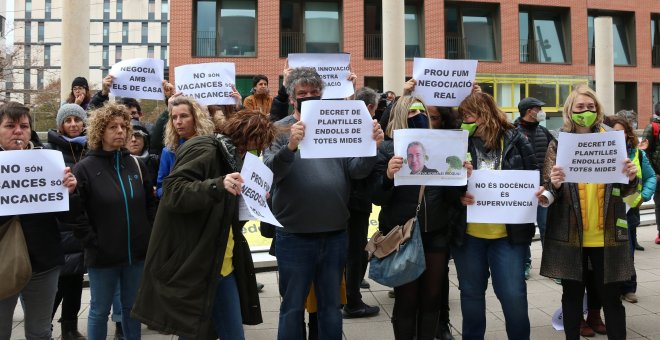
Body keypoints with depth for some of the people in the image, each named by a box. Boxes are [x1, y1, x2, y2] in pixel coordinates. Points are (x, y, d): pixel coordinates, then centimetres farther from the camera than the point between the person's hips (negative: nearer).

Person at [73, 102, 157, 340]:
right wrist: (93, 243, -13)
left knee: (132, 308, 15)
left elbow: (150, 205, 12)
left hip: (137, 252, 4)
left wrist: (150, 237, 3)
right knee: (100, 311, 10)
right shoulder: (84, 168, -6)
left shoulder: (136, 164, 7)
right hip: (102, 255, -3)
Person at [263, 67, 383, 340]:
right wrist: (289, 147, -34)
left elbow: (356, 170, -2)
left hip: (335, 235, 3)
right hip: (295, 237, -3)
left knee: (331, 307, 17)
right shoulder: (279, 130, -2)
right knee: (293, 308, 11)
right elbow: (269, 172, -16)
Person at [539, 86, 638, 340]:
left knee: (611, 296, 6)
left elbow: (624, 190, 9)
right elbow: (547, 192, -2)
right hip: (569, 234, -1)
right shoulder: (558, 144, 2)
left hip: (606, 234, 1)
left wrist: (631, 178, -14)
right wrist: (554, 185, -24)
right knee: (572, 295, 9)